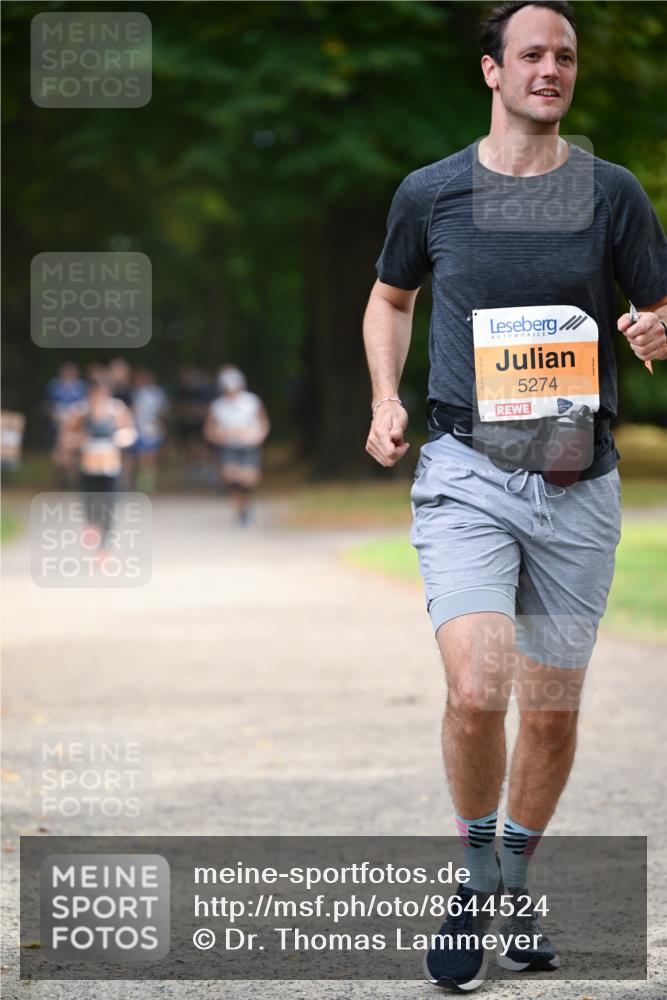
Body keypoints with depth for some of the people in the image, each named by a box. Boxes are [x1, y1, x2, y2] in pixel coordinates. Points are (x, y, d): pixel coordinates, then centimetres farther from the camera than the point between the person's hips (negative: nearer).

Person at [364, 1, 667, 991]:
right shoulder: (431, 192, 4)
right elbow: (391, 297, 22)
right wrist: (386, 397, 6)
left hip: (578, 482, 2)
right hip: (465, 470, -2)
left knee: (553, 707, 9)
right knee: (477, 688, -19)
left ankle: (519, 886, 30)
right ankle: (477, 872, 4)